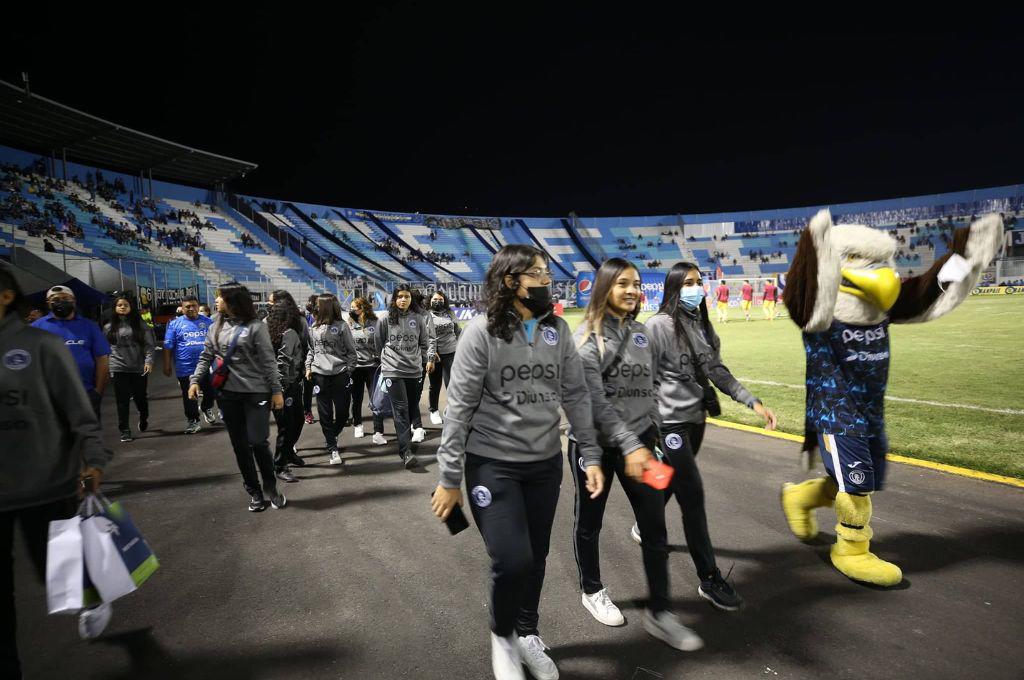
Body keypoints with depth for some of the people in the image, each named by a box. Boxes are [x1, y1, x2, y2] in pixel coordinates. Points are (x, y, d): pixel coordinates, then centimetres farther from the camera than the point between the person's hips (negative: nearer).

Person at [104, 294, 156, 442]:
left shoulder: (140, 325, 2)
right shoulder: (109, 327, 7)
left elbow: (149, 345, -2)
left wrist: (148, 360, -14)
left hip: (139, 368, -1)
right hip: (118, 369, 1)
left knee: (140, 397, 10)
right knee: (122, 401, 0)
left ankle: (143, 419, 39)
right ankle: (125, 430, 7)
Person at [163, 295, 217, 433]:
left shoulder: (208, 322, 5)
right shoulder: (175, 324, 1)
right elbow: (168, 347, 2)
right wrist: (167, 366, -1)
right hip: (186, 369, -1)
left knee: (211, 392, 8)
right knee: (189, 397, 8)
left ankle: (206, 408, 38)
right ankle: (192, 421, 23)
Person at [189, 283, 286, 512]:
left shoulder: (255, 327, -7)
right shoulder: (216, 328, 9)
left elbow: (268, 361, -8)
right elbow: (206, 357, 13)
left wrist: (276, 390, -10)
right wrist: (195, 380, 0)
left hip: (256, 393, -5)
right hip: (227, 394, 5)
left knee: (258, 442, -8)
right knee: (240, 446, 9)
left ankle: (271, 487, 15)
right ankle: (254, 492, 22)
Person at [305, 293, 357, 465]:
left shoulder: (341, 326, -3)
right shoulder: (315, 327, 9)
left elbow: (351, 351, 0)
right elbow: (311, 350, 18)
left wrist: (349, 370, -6)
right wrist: (308, 367, 8)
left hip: (340, 374, -3)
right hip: (320, 374, 3)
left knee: (342, 411, 1)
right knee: (325, 413, 1)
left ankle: (331, 437, 29)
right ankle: (333, 449, 8)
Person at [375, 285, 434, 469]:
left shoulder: (417, 319, 7)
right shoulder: (385, 320, 0)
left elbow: (425, 342, 13)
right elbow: (379, 344, 11)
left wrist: (430, 358, 4)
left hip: (414, 370, 3)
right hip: (393, 371, -3)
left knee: (411, 408, 12)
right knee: (401, 410, -11)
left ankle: (404, 441, 31)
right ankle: (406, 452, -15)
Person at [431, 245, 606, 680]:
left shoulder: (557, 330, 1)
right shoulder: (482, 332, -13)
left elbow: (576, 396, 6)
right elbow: (459, 408, -12)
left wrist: (591, 456, 3)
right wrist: (450, 478, -11)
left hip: (546, 463, 5)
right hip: (492, 464, -4)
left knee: (536, 557, 14)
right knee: (512, 560, -8)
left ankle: (527, 634, 41)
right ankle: (501, 636, 25)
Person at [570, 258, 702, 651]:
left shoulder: (643, 334, 7)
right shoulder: (588, 336, -12)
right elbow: (595, 401, -20)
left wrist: (655, 433, 16)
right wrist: (630, 446, -27)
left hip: (639, 440, 5)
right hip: (594, 443, -5)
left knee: (655, 526, 4)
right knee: (589, 522, 13)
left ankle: (659, 613, 18)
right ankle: (592, 591, 36)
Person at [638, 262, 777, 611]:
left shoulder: (701, 324, 7)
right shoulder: (658, 326, -14)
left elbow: (718, 371, 11)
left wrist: (752, 402, 3)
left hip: (696, 419, 7)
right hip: (670, 423, -7)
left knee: (671, 483, 22)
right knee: (693, 495, -5)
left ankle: (644, 528, 49)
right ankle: (709, 579, 7)